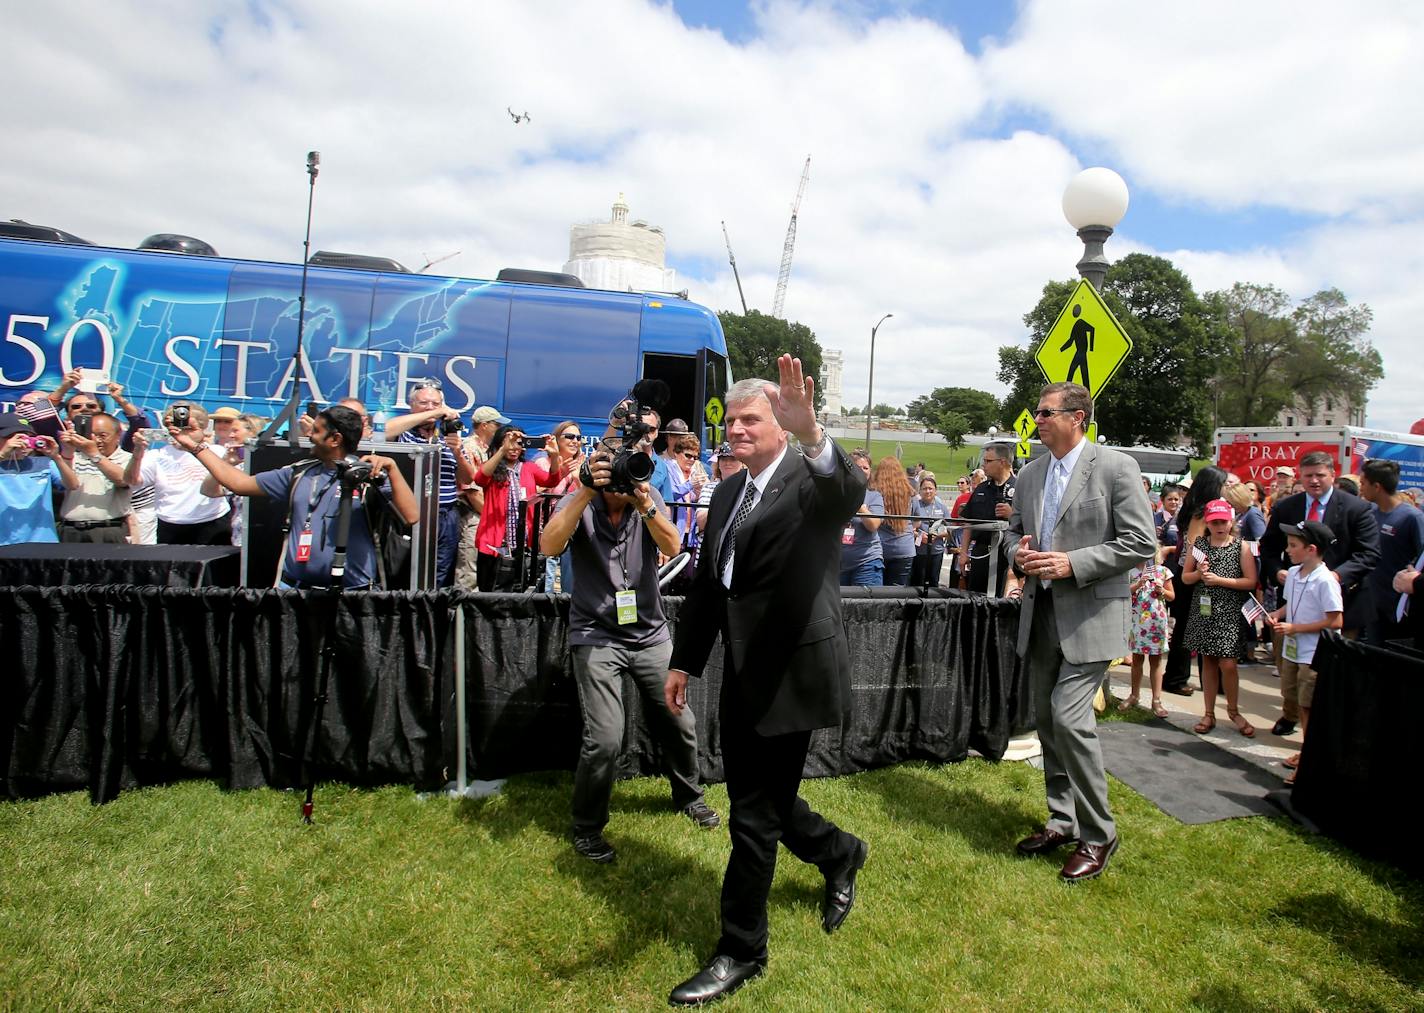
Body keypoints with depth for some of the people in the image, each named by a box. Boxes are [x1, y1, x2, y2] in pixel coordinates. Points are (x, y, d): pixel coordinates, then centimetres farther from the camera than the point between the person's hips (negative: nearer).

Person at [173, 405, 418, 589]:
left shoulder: (370, 476, -5)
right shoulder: (299, 474, 14)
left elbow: (411, 517, -16)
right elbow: (239, 483, 21)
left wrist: (392, 468, -22)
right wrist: (197, 447, 26)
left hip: (351, 592, -5)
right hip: (293, 587, 5)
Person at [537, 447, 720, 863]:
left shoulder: (649, 498, 0)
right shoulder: (579, 501, -7)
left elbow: (672, 547, -14)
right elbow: (549, 546, -25)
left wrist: (644, 504, -29)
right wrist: (586, 492, -31)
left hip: (651, 632, 4)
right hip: (597, 635, -3)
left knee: (680, 722, 12)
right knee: (604, 738, -12)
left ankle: (689, 796, 40)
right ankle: (586, 828, 11)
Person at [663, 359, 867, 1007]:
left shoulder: (812, 478, -9)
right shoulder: (728, 492, 12)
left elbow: (850, 492, -35)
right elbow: (707, 583, 17)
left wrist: (811, 435, -53)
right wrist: (684, 661, 17)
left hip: (791, 672, -8)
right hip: (742, 673, 8)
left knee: (755, 815, 2)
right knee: (756, 801, 21)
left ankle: (741, 952, 22)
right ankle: (840, 854, 49)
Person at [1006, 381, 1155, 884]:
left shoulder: (1115, 467, -8)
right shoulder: (1030, 474, 11)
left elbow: (1141, 542, -12)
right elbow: (1015, 531, 21)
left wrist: (1072, 564, -19)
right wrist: (1019, 552, -3)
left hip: (1090, 615, -7)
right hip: (1041, 612, 7)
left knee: (1069, 717, -13)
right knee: (1047, 719, 13)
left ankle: (1097, 835, 6)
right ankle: (1062, 822, 29)